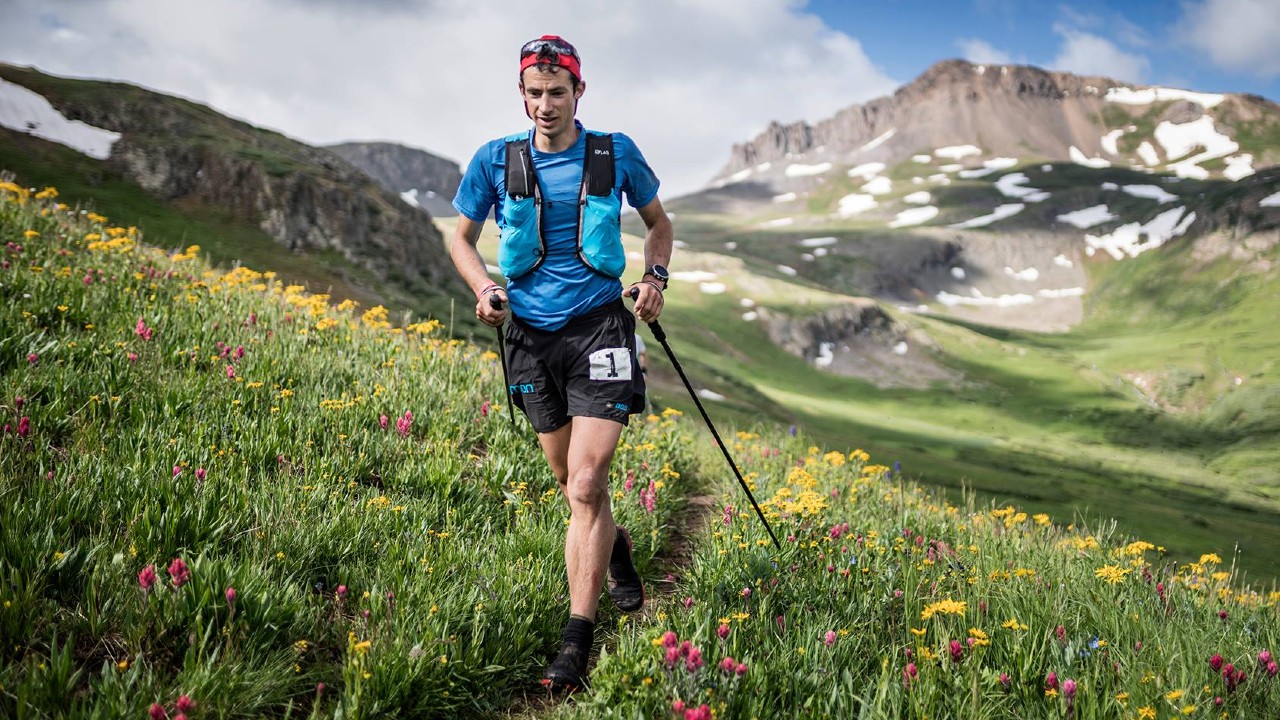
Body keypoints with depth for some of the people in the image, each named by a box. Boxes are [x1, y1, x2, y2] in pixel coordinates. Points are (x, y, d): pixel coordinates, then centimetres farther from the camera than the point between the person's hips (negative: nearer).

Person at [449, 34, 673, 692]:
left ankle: (577, 638, -7)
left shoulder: (615, 154, -1)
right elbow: (462, 238, 13)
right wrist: (483, 290, -7)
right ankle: (615, 547, 48)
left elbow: (659, 222, 15)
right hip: (530, 336, 3)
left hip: (600, 327, -2)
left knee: (585, 485, -14)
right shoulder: (496, 161, 0)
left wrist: (655, 277, -4)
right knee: (571, 482, 16)